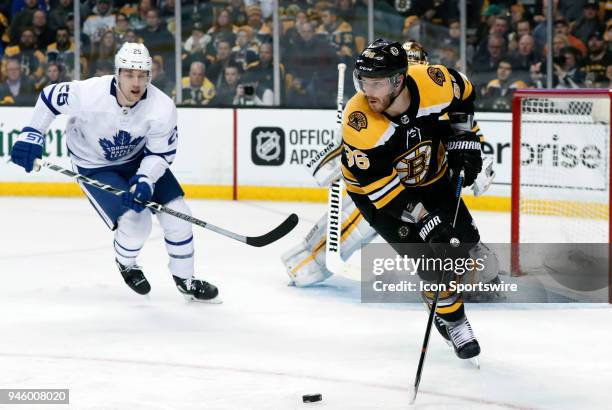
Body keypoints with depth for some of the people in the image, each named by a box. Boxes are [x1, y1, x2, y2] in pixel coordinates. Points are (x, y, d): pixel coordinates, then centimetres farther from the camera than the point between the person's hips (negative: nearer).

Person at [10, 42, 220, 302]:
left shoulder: (162, 108, -27)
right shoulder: (89, 94, -33)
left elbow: (161, 153, -15)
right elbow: (49, 98, -14)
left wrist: (145, 181, -30)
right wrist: (31, 135, -14)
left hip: (139, 158, 3)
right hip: (94, 165, -3)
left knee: (176, 213, -3)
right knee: (135, 222, -17)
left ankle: (185, 281, 19)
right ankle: (126, 264, 19)